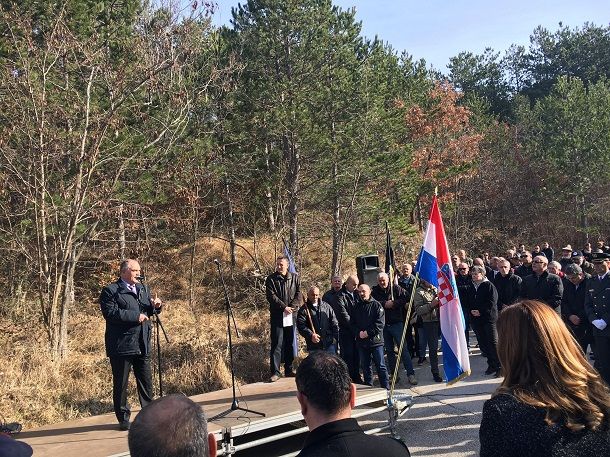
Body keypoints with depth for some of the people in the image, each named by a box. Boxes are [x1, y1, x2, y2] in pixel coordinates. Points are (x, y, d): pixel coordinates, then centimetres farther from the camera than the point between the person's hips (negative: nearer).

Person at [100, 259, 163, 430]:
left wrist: (155, 306, -2)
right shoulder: (110, 291, -6)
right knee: (120, 384, 4)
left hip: (143, 345, 6)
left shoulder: (143, 289, 16)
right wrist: (136, 316, -20)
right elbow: (110, 313, -19)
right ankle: (123, 418, 15)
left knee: (146, 382, 10)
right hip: (121, 345, -6)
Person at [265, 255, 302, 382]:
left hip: (291, 315, 3)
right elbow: (271, 296, -10)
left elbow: (298, 295, 3)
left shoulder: (295, 278, 7)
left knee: (290, 343, 11)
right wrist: (284, 307, -17)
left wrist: (292, 307, -12)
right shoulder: (271, 279, -1)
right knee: (276, 344, -6)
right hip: (277, 316, -3)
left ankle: (289, 370, 20)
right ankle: (275, 372, -3)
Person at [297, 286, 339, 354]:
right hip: (314, 346, -2)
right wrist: (310, 335, -25)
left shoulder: (326, 306, 12)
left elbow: (334, 324, 14)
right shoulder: (304, 309, 1)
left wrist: (335, 337, 4)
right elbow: (301, 326, -11)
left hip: (330, 344, 3)